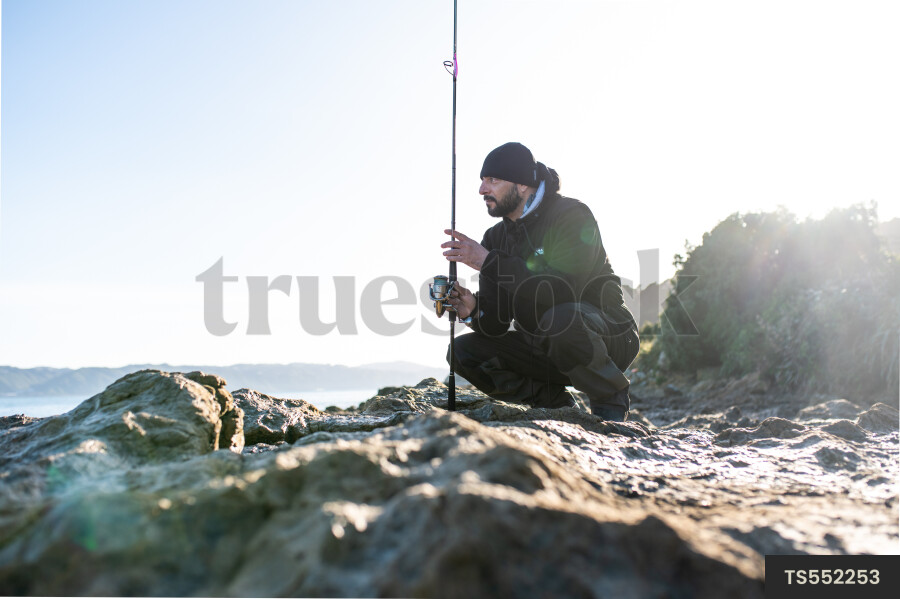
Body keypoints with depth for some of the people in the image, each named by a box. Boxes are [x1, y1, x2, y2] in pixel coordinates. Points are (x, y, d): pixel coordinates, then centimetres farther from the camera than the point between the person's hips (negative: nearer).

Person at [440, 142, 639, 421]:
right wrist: (473, 310, -25)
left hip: (608, 338, -6)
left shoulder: (572, 215, -15)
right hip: (544, 346, 6)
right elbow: (496, 324, 0)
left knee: (561, 318, -39)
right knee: (463, 351, -7)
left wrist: (488, 261, -32)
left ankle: (610, 399, -12)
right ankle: (555, 401, 0)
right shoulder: (496, 237, 5)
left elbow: (563, 289, -33)